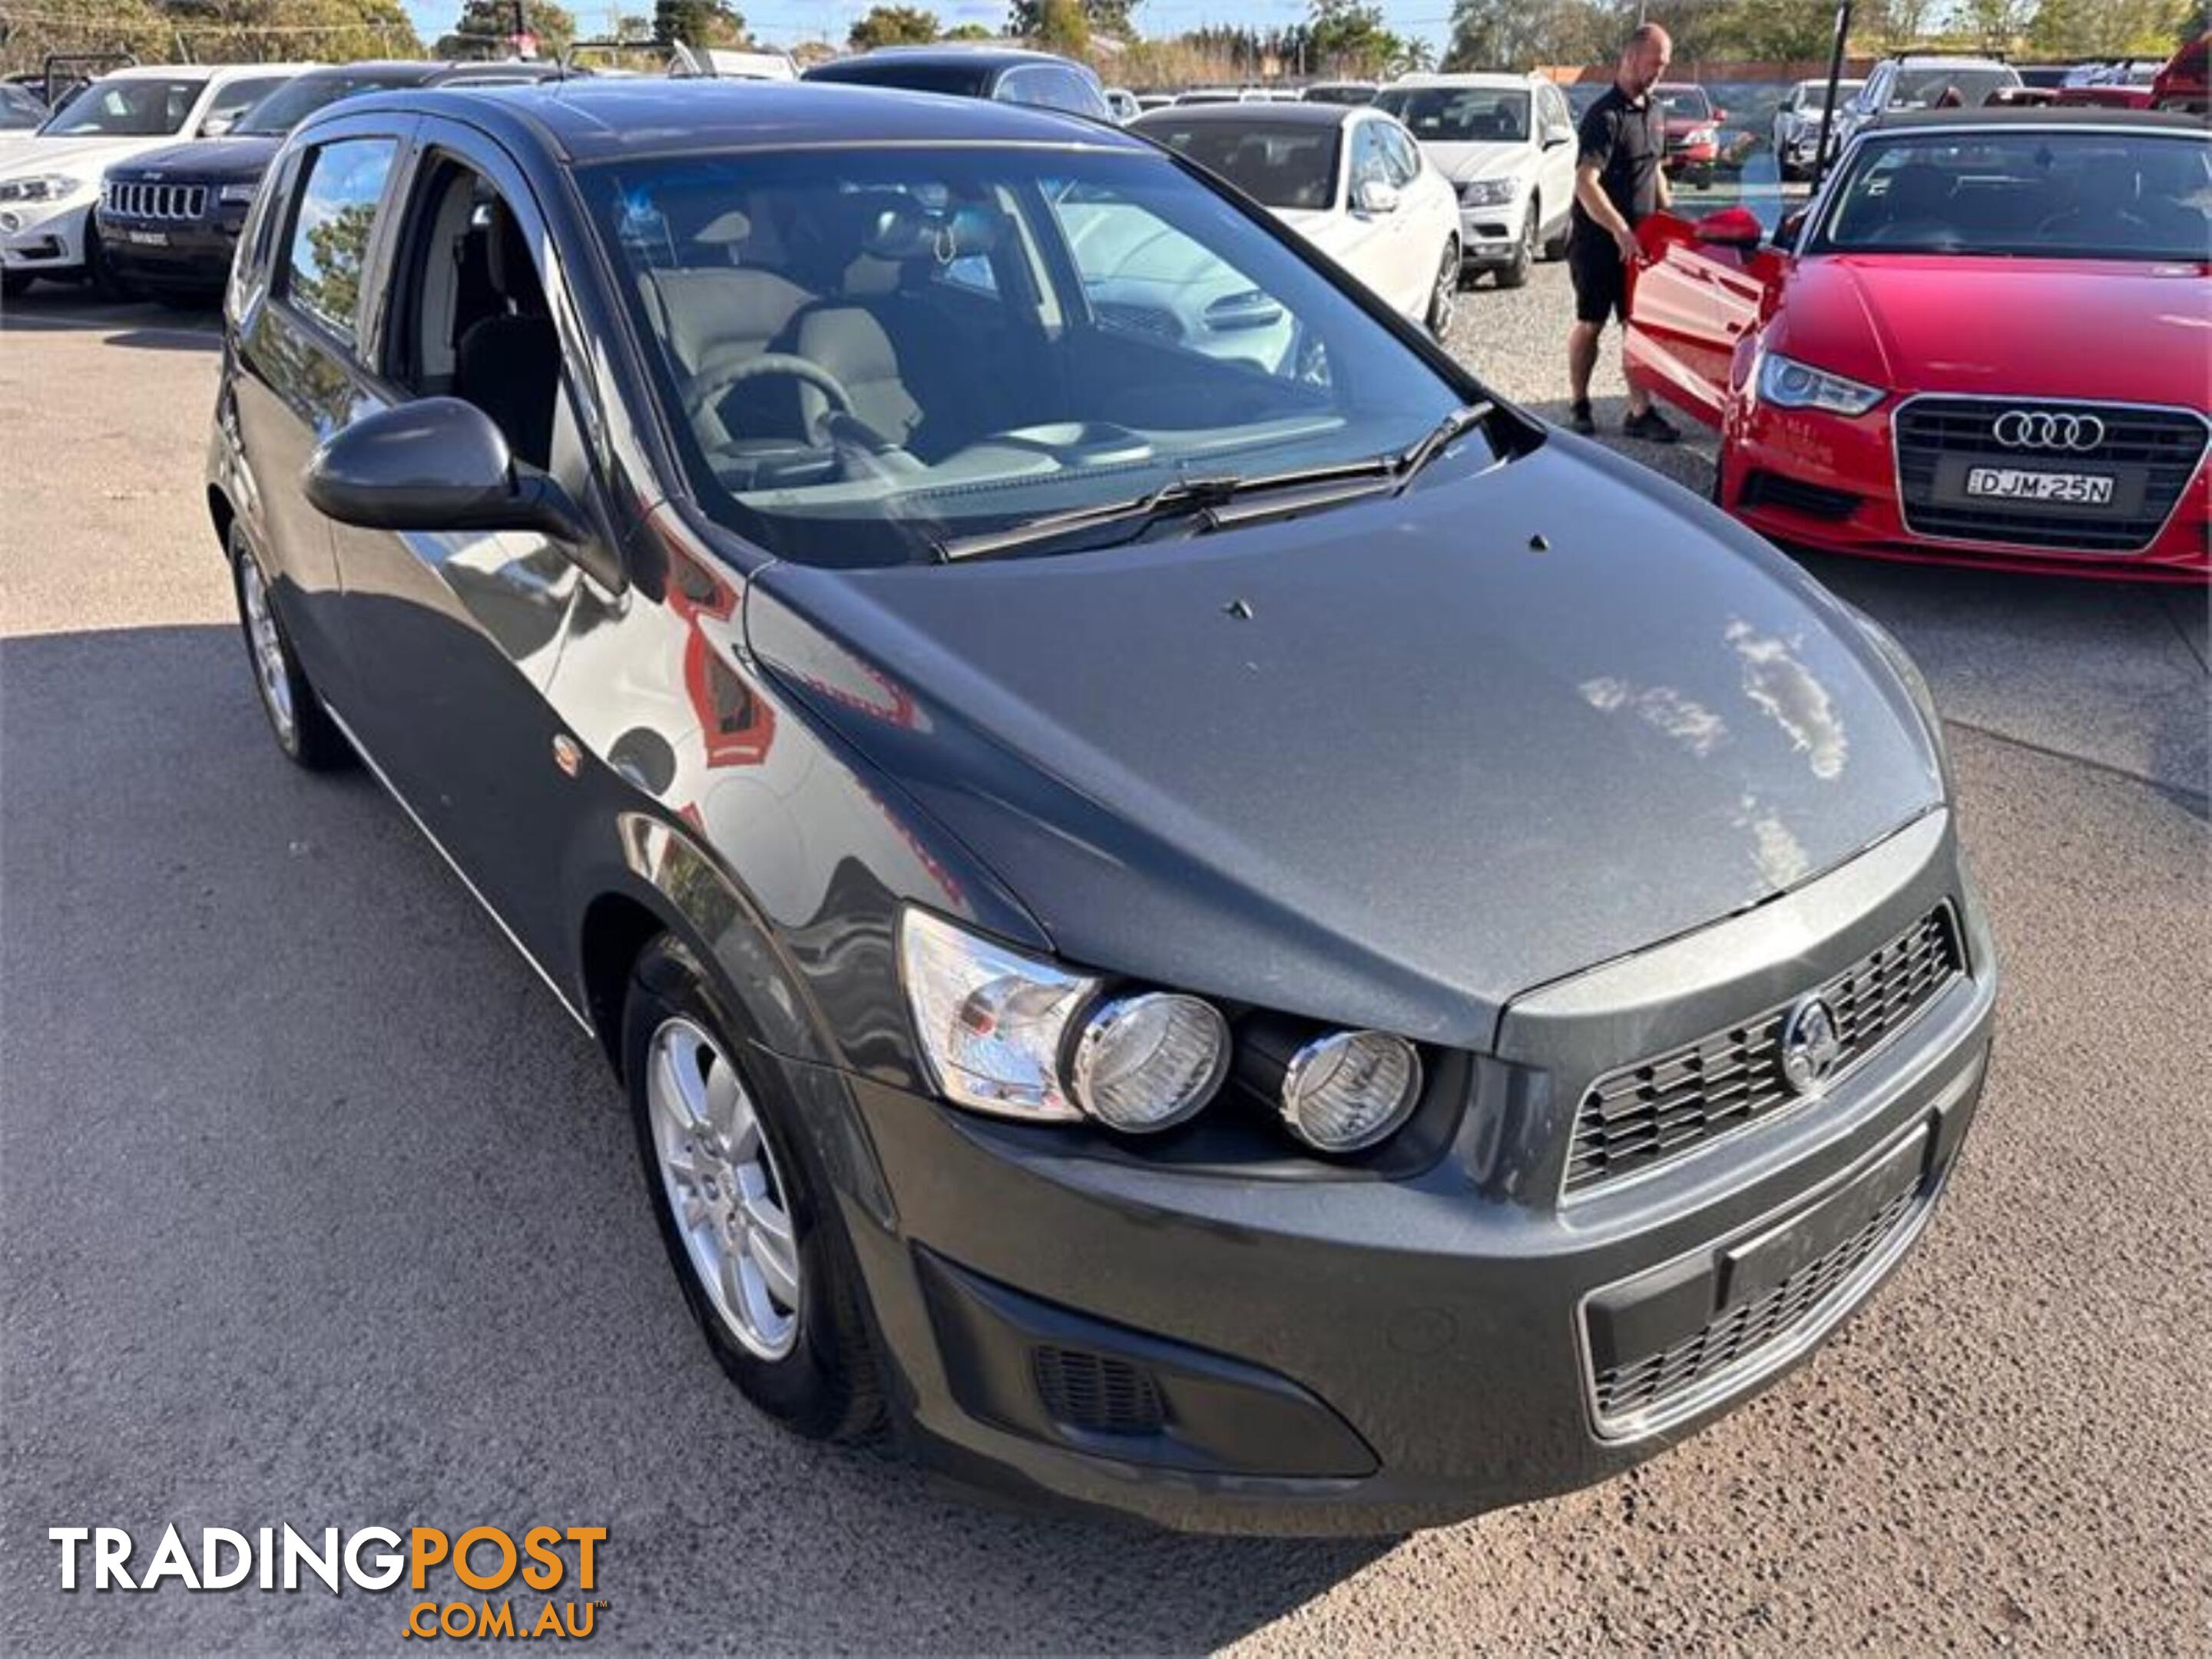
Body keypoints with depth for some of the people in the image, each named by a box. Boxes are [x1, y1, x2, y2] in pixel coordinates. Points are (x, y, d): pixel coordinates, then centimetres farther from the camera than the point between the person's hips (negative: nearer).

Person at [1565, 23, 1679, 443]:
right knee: (1590, 324, 4)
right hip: (1598, 241, -7)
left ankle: (1640, 412, 3)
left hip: (1638, 240, 7)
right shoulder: (1605, 115, -14)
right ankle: (1579, 406, 18)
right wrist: (1620, 230, -31)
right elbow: (1585, 183, -24)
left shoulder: (1655, 112, 13)